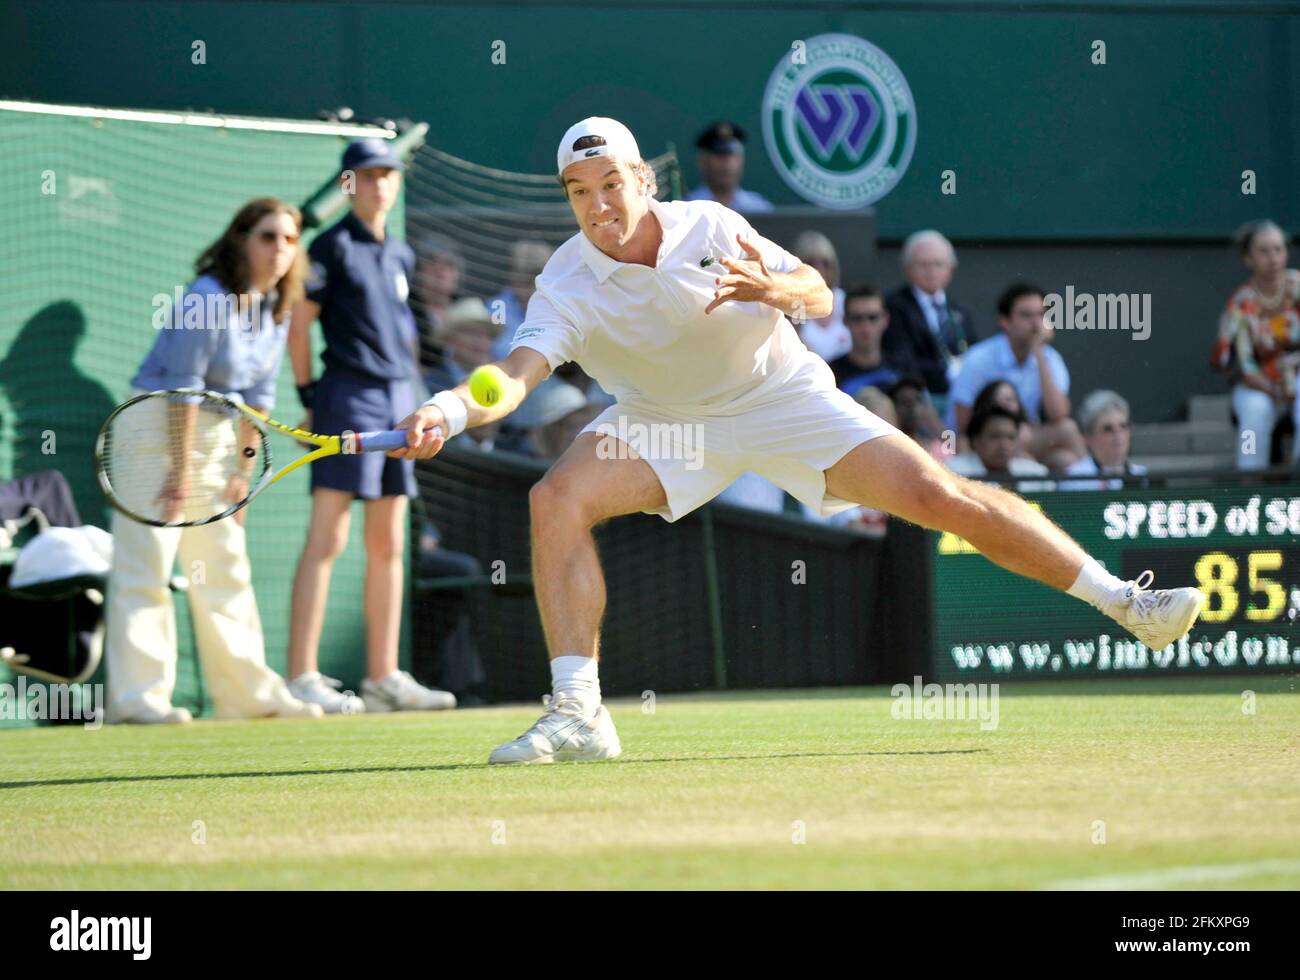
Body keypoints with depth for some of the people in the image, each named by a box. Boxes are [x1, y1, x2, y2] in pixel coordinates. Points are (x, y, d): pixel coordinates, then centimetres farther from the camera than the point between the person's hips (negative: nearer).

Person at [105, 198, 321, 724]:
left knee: (226, 569, 11)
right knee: (147, 566, -11)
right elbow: (182, 389, -19)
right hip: (157, 429, -8)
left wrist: (240, 470, 4)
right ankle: (137, 695, -14)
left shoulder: (276, 310, 4)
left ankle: (249, 693, 16)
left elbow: (256, 395, 7)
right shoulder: (206, 300, -20)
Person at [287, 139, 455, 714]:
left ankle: (384, 678, 12)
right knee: (326, 541, -12)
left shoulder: (400, 256, 17)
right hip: (348, 395, -8)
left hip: (399, 398, 8)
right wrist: (309, 399, -8)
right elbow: (299, 324, -4)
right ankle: (301, 678, -15)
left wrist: (411, 403, 16)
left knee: (388, 546, 8)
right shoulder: (334, 246, -3)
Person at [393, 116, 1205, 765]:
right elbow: (516, 375, -35)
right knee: (557, 499, -26)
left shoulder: (709, 228, -17)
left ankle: (1124, 601, -1)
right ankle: (577, 714, -23)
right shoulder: (566, 287, -21)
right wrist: (449, 412, -57)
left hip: (784, 398, 0)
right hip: (663, 421, 1)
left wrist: (772, 288, -34)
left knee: (940, 495, -12)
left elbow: (820, 297, -10)